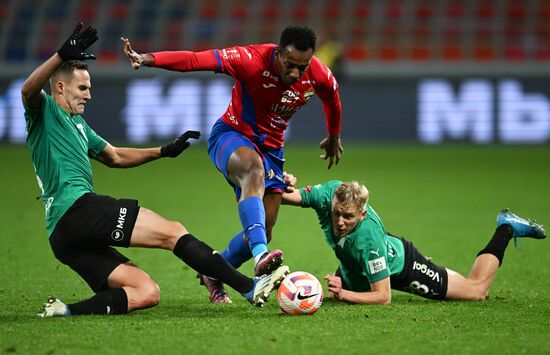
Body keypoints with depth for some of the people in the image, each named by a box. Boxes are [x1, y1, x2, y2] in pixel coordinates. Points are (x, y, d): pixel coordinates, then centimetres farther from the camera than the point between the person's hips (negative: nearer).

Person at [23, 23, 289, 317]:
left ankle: (64, 312, -16)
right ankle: (250, 287, -15)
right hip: (77, 208, -10)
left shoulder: (77, 124, 30)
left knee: (146, 294, -2)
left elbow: (115, 157, 39)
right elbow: (28, 90, -20)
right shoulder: (44, 110, 4)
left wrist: (164, 151, 31)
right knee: (173, 232, -11)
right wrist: (63, 55, -34)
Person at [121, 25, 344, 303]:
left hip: (271, 147, 5)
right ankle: (260, 256, -57)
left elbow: (332, 100, 11)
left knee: (262, 234, -1)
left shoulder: (319, 76, -13)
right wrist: (148, 59, -50)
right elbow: (196, 60, -36)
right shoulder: (252, 60, -27)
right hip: (232, 135, -5)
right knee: (254, 169, -41)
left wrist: (333, 139, 28)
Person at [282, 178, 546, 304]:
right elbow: (290, 198, -20)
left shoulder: (367, 239, -47)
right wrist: (284, 190, -43)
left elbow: (383, 297, -39)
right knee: (330, 294, 36)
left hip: (401, 266, -6)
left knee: (477, 290, 11)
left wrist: (343, 295, -49)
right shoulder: (330, 193, -35)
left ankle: (506, 229, 30)